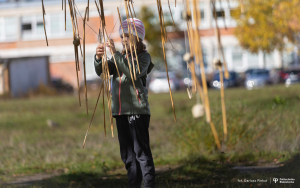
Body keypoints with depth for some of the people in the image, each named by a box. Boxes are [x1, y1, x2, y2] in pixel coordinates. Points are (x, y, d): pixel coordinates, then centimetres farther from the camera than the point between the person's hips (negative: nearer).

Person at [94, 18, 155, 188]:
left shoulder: (143, 56, -1)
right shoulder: (121, 57, 16)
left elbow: (134, 72, -21)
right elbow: (101, 71, 6)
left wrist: (115, 53, -25)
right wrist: (99, 58, -15)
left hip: (138, 110, -6)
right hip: (120, 110, 7)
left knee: (141, 150, -10)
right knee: (127, 153, 9)